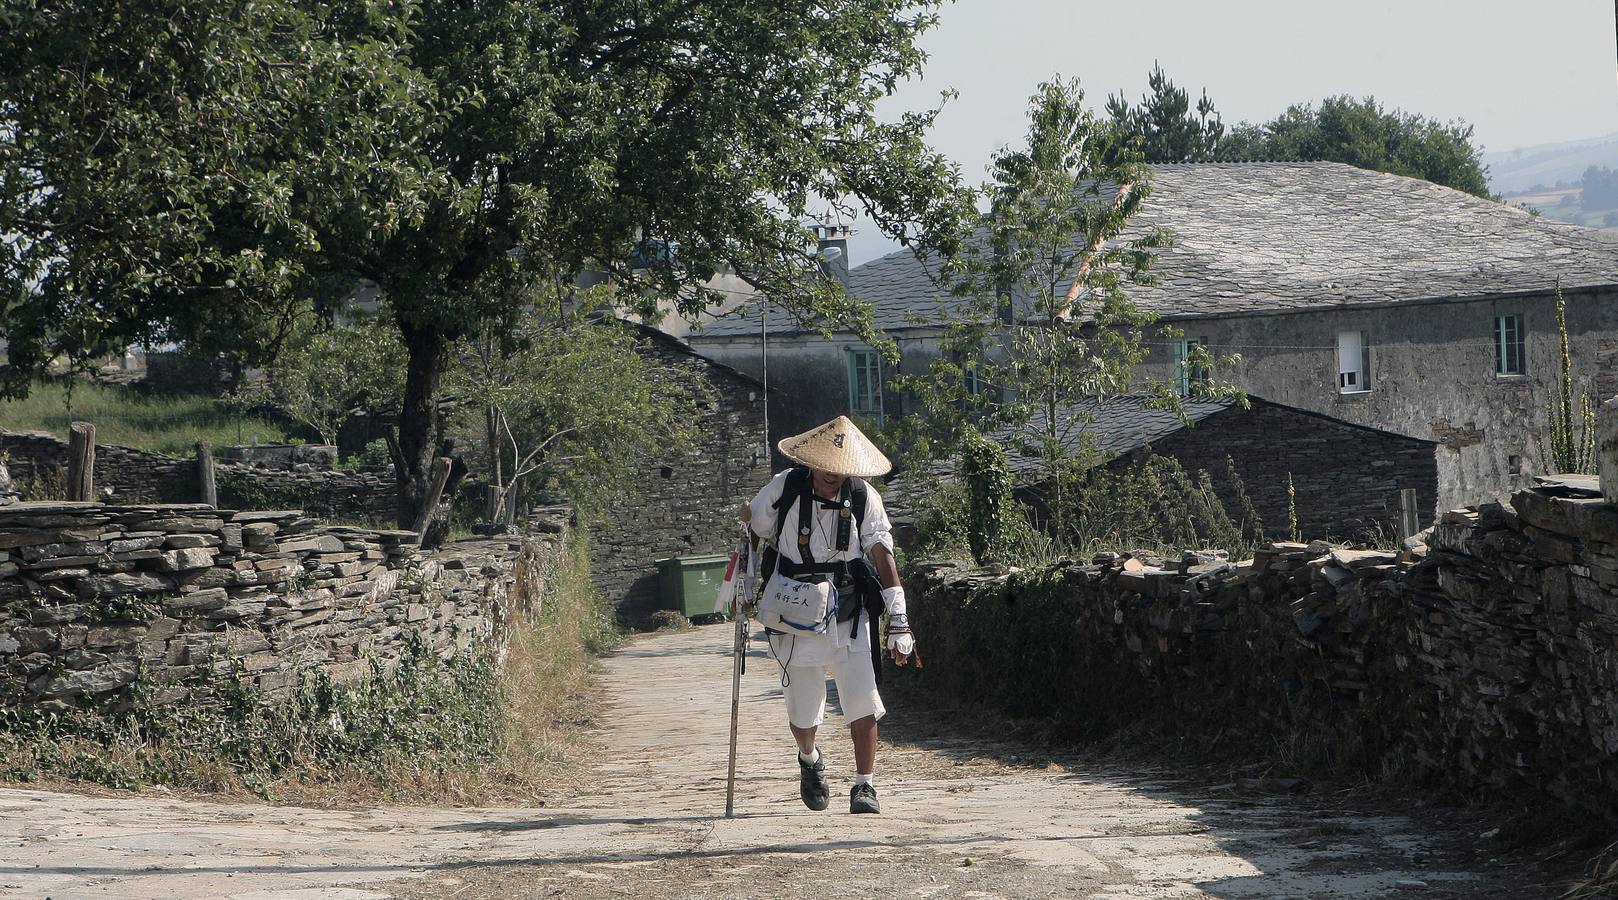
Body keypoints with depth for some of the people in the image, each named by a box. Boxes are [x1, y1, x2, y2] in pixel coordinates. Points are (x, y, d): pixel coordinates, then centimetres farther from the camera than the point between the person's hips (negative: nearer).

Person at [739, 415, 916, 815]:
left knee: (863, 705, -10)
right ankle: (810, 760, 39)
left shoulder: (863, 497, -6)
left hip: (849, 617, 0)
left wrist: (898, 618, -14)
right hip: (796, 620, 0)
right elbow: (750, 531, 9)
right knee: (803, 713, 6)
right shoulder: (784, 489, -7)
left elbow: (882, 554, -8)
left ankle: (864, 786, 3)